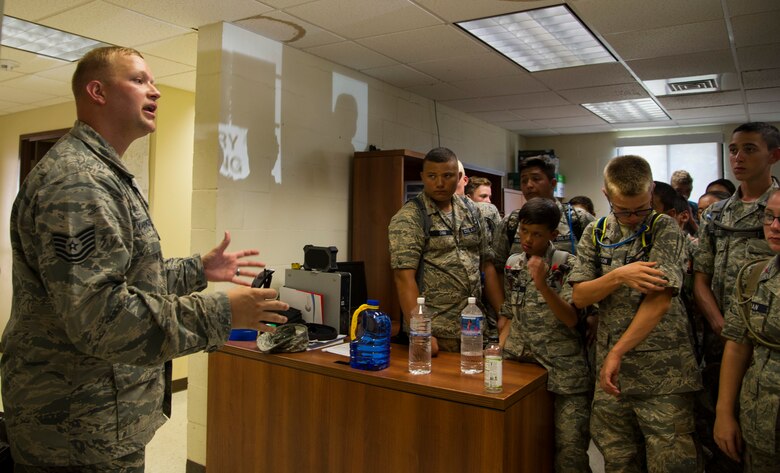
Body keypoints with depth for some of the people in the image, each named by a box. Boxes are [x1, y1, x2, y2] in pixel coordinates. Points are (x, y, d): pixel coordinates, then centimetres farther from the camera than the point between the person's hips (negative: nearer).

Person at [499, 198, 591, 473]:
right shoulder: (512, 264, 9)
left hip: (564, 370, -3)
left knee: (570, 450, -7)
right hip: (520, 362, 4)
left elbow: (572, 319, -14)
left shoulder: (567, 266, -5)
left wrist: (542, 285, -27)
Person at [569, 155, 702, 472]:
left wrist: (616, 353, -15)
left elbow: (660, 301, -13)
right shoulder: (596, 233, 8)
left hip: (663, 374, -3)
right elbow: (579, 297, 2)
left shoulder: (665, 229, -4)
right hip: (610, 373, 4)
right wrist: (618, 276, -16)